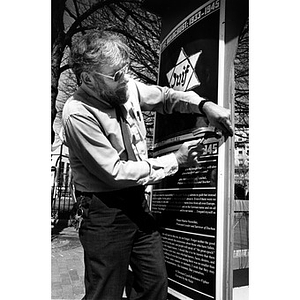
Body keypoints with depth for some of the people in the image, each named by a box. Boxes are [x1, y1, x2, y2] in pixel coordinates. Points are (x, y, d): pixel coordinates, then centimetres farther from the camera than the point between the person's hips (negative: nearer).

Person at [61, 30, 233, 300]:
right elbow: (116, 172, -22)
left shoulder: (128, 87, -2)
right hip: (106, 213, -6)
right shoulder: (77, 114, -22)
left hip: (138, 203, 7)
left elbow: (164, 96, 15)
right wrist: (175, 161, -16)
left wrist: (204, 105, -2)